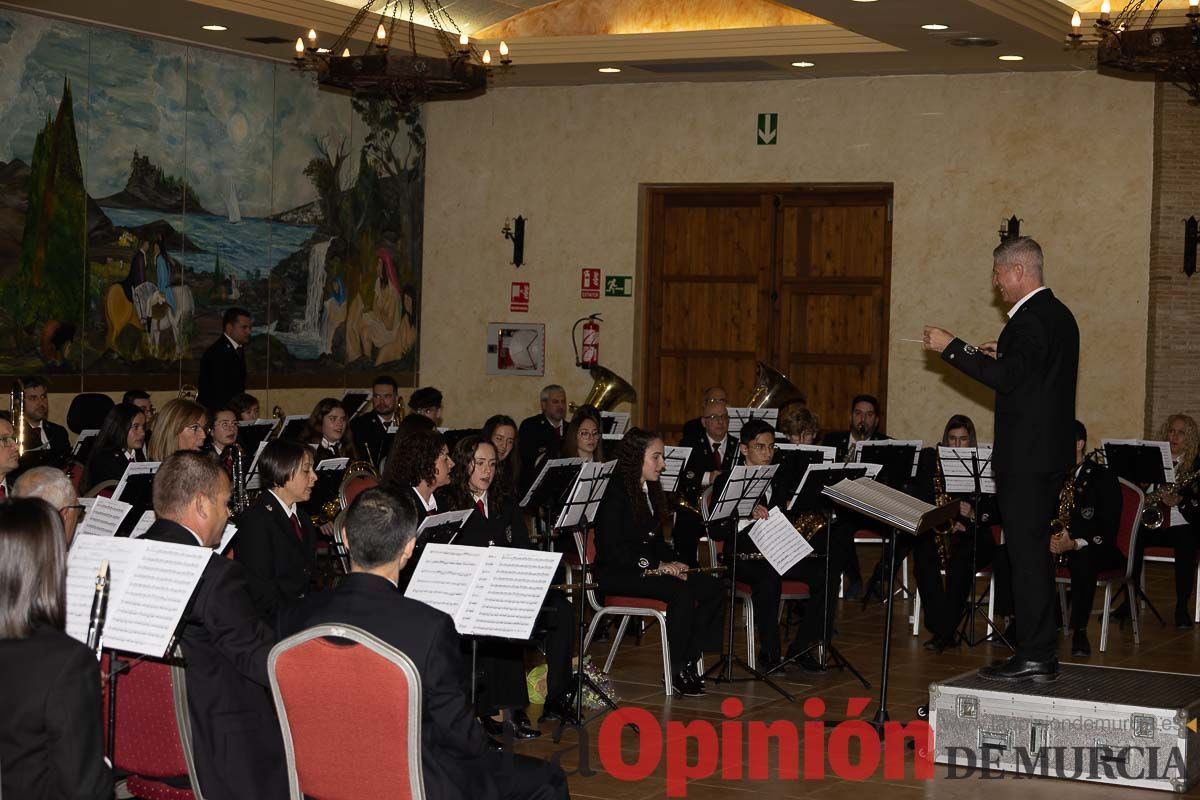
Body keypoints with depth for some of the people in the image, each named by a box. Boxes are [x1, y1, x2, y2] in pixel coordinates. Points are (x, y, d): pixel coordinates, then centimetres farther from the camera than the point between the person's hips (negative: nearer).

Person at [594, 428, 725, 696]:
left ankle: (690, 660, -6)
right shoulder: (616, 493, -14)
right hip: (616, 573, -9)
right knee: (682, 592, -31)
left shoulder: (651, 490, 14)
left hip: (648, 569, 9)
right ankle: (677, 671, -20)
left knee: (713, 589, -9)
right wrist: (657, 565, -22)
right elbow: (611, 548, -20)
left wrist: (674, 562, -1)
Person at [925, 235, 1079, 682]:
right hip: (1049, 453, 10)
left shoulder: (1031, 319, -16)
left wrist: (952, 347, -18)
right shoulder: (1058, 315, 16)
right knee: (1034, 553, 14)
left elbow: (1005, 378, -24)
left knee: (1027, 554, -7)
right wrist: (1003, 356, 17)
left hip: (1025, 457, -10)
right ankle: (1040, 655, 19)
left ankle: (1032, 657, -4)